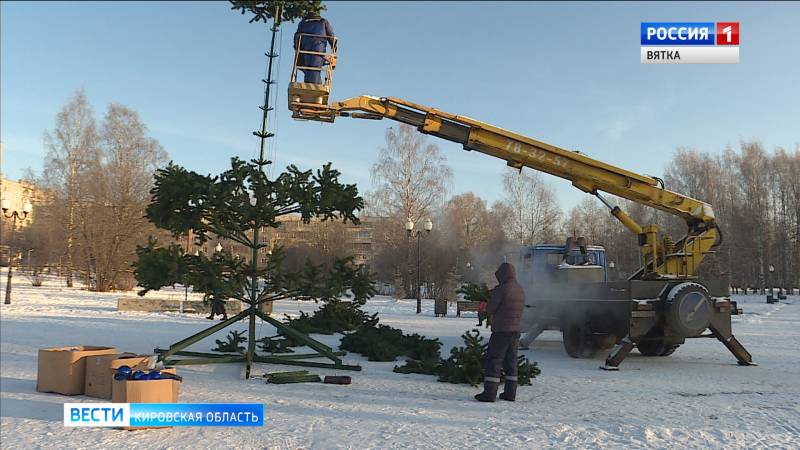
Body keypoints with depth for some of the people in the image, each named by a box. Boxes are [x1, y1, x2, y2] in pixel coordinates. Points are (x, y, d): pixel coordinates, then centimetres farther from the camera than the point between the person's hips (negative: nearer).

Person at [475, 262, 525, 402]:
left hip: (501, 331, -8)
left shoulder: (501, 289, -15)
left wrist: (488, 306, 9)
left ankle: (490, 393, -4)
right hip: (515, 330, 8)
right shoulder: (520, 290, 9)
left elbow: (489, 309, -13)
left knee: (493, 361, -3)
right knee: (510, 361, 13)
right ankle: (510, 392, 16)